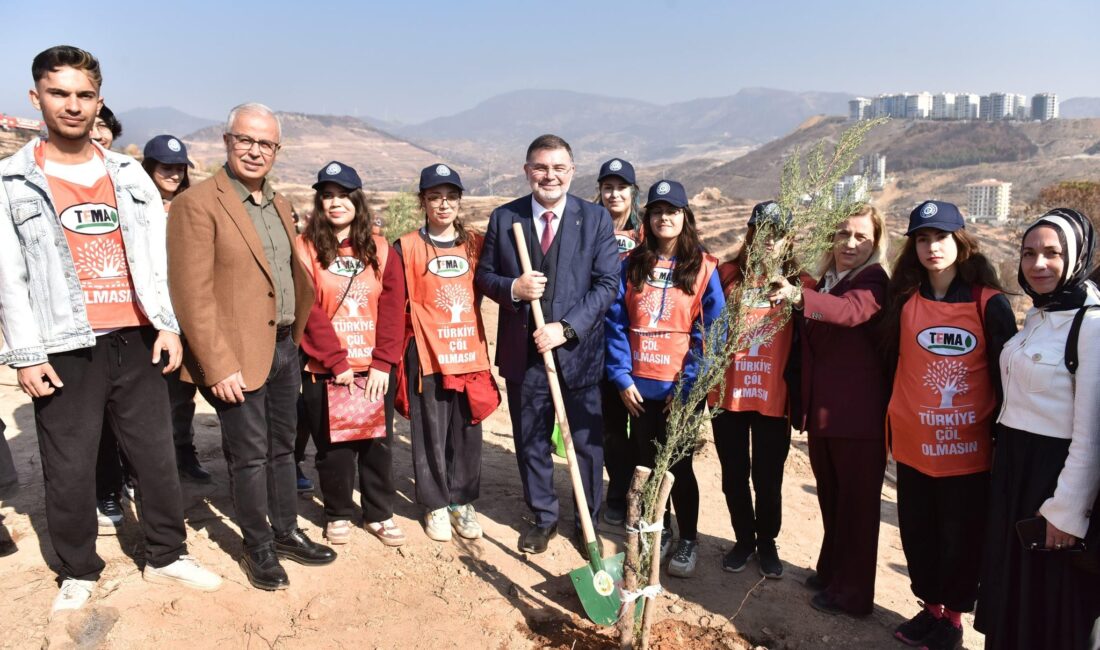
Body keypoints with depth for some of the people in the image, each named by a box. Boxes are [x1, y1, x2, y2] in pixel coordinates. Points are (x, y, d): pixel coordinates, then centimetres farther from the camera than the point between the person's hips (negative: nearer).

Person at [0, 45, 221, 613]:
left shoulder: (128, 174, 10)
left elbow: (157, 255, 8)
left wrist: (168, 324, 1)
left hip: (136, 342, 3)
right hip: (65, 350, -2)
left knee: (156, 457, 11)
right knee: (70, 471, 7)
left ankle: (166, 556, 27)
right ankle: (77, 573, 26)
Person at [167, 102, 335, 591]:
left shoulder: (279, 203, 11)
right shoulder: (197, 203, -12)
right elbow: (192, 294, -17)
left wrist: (298, 335, 10)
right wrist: (219, 366, -20)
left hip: (285, 348, 7)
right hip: (238, 355, -7)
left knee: (282, 448, 17)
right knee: (250, 456, 6)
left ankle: (286, 532, 33)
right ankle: (258, 547, 23)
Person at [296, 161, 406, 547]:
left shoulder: (380, 250, 6)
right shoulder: (305, 248, -1)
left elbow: (392, 309, 0)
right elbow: (308, 310, -8)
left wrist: (383, 363, -10)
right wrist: (336, 361, -13)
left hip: (374, 369, 2)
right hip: (324, 370, -2)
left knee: (378, 444, 8)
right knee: (333, 447, 7)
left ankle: (379, 514, 24)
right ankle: (338, 514, 26)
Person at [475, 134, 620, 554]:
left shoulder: (596, 219, -3)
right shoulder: (503, 218, 1)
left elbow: (607, 283, -7)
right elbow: (484, 275, 6)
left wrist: (567, 327, -17)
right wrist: (512, 288, -17)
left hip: (579, 350, -1)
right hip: (523, 351, 2)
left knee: (587, 442, 11)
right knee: (530, 442, 14)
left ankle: (588, 521, 32)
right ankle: (543, 517, 35)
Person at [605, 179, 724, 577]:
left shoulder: (703, 268, -3)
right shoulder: (632, 265, 5)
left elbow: (712, 331, -6)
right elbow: (616, 323, 2)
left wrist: (688, 384, -12)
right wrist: (622, 377, -7)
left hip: (680, 389, -3)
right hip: (637, 386, 3)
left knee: (678, 465, 5)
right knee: (644, 463, 13)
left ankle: (688, 541, 24)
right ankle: (658, 532, 33)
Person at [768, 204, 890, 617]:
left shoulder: (874, 283, -9)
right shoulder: (824, 284, 14)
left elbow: (850, 311, -32)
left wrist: (800, 297, -49)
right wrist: (803, 405, 16)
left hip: (858, 414, -7)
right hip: (821, 410, 7)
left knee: (856, 503, 4)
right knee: (830, 498, 19)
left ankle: (854, 593, 17)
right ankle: (831, 572, 35)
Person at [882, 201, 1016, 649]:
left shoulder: (989, 303, -7)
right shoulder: (904, 298, 2)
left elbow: (1007, 375, -4)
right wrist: (892, 420, 5)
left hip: (968, 447, -3)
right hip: (914, 443, 3)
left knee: (962, 538, 9)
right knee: (916, 532, 14)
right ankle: (930, 607, 33)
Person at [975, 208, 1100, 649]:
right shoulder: (1035, 316, 8)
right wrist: (1005, 458, 15)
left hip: (1055, 470, -8)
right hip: (1012, 463, 8)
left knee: (1052, 598, 8)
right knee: (1008, 579, 20)